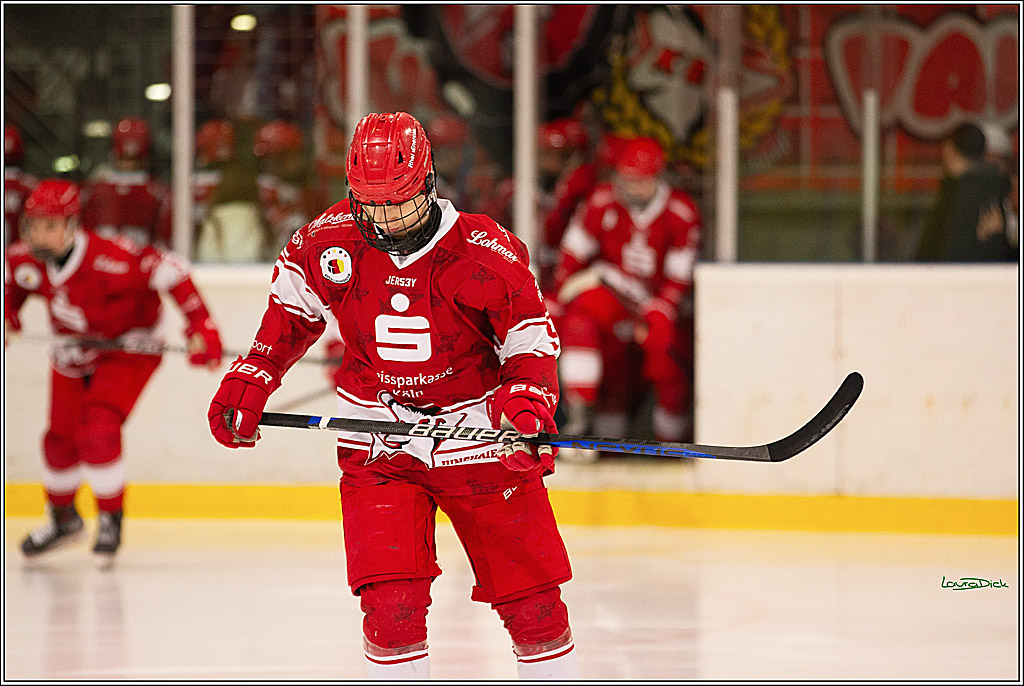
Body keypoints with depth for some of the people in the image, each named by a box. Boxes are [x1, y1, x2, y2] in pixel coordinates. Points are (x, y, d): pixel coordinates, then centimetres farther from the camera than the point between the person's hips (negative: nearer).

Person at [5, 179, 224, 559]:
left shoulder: (109, 257, -36)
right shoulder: (24, 260, -17)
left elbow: (170, 271, -33)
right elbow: (12, 283, 9)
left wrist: (201, 327, -37)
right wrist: (7, 317, -8)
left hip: (129, 347, -6)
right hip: (73, 351, 6)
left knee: (97, 430, -22)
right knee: (61, 439, 8)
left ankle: (111, 517, -1)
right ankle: (63, 518, 34)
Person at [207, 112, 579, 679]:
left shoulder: (487, 255, -15)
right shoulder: (328, 242, -7)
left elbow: (533, 340, -6)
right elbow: (293, 307, 13)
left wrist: (527, 405, -24)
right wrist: (251, 377, 4)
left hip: (476, 436, -1)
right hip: (378, 448, 1)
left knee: (534, 605, 1)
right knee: (391, 606, -14)